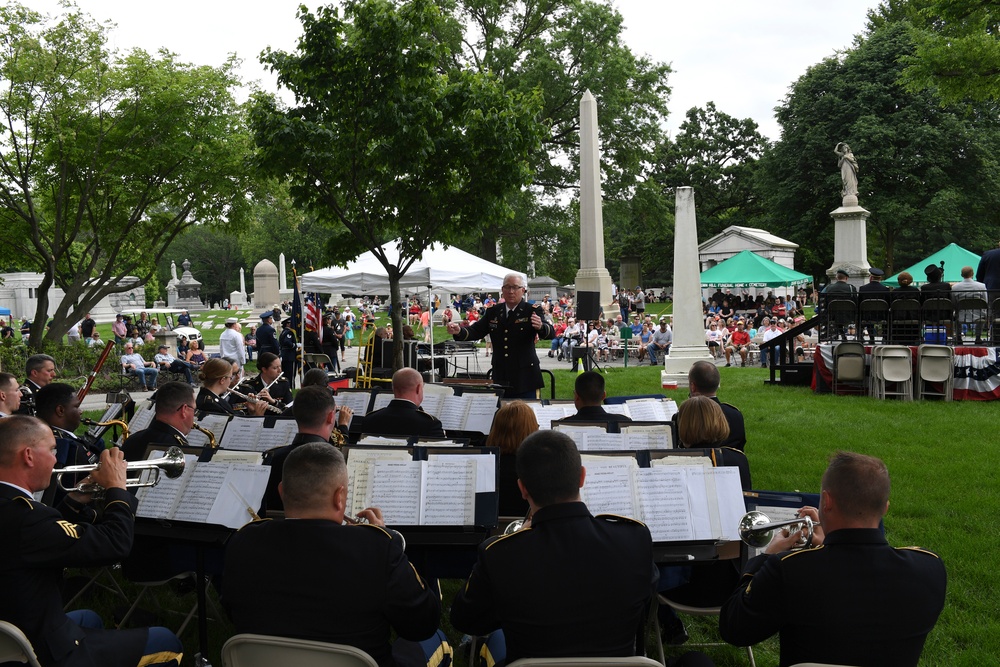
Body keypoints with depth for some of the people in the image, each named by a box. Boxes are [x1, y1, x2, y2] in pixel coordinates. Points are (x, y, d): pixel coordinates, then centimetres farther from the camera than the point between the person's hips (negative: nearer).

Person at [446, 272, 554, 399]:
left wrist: (540, 327, -38)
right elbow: (476, 331, 8)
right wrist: (459, 331, -14)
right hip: (500, 380, 4)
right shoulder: (493, 312, 10)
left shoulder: (533, 311, -3)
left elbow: (550, 333, -15)